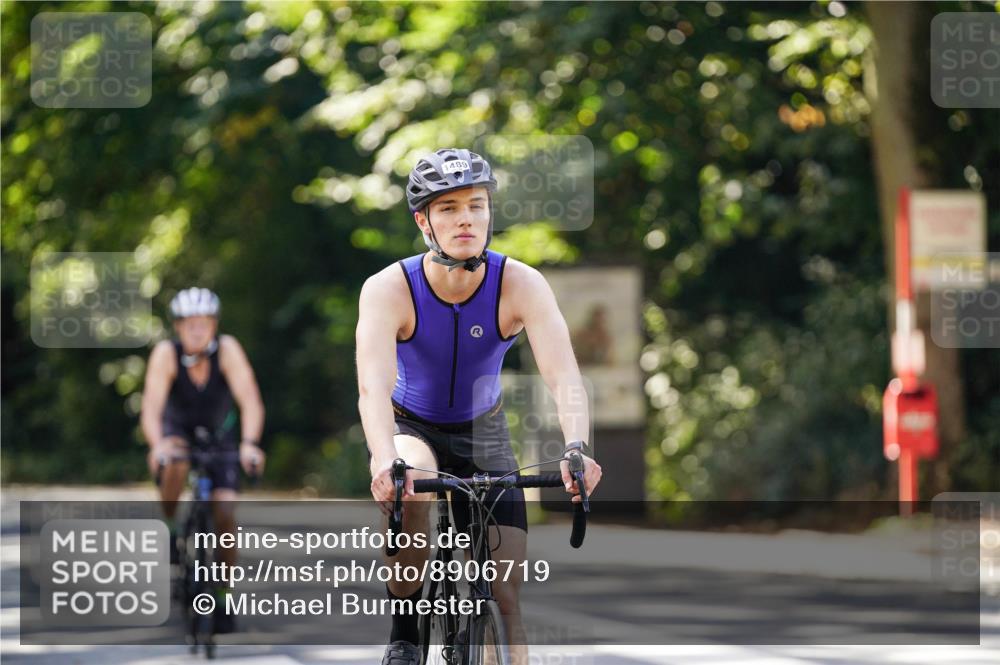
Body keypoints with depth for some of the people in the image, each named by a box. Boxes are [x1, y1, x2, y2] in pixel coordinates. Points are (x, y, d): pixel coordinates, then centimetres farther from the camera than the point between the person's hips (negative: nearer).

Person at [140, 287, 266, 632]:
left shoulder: (227, 349, -27)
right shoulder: (166, 353, -27)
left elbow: (250, 401, -34)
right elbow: (151, 407, -36)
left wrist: (249, 443, -50)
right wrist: (156, 444, -54)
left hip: (220, 435, 1)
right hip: (178, 431, -1)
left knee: (224, 514, -14)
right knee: (174, 464, -37)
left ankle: (222, 595, 2)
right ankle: (169, 530, -12)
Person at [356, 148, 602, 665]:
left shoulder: (521, 285, -24)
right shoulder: (388, 289, -26)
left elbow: (563, 374, -36)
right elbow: (374, 387, -40)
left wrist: (577, 447, -55)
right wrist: (385, 462, -59)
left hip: (482, 432, 2)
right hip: (410, 428, -2)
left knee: (505, 596, -8)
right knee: (409, 497, -36)